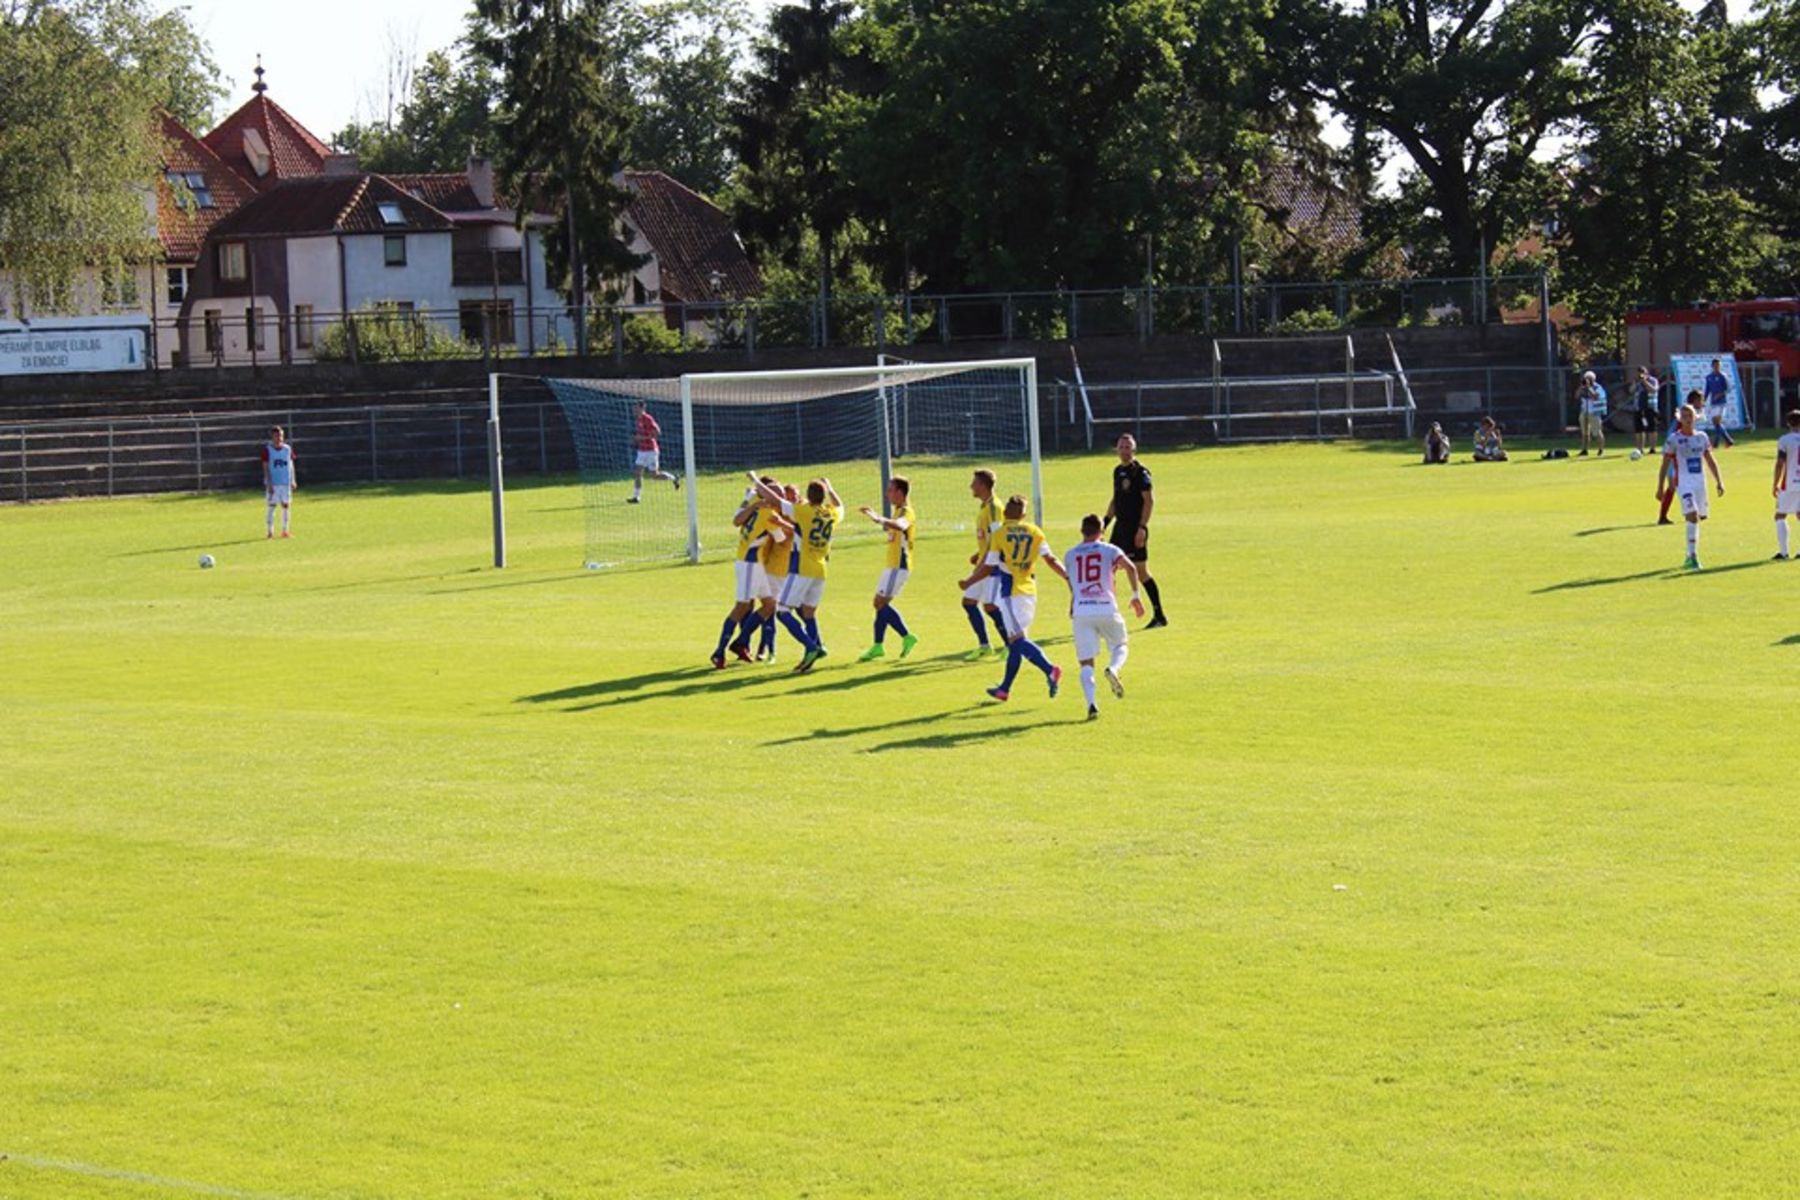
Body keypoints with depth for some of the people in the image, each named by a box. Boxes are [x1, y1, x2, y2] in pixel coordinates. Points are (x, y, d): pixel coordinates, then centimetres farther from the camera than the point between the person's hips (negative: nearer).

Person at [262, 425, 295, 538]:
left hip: (286, 483, 3)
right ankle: (269, 531, 4)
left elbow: (291, 465, 12)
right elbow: (266, 468, -6)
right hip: (273, 484, -3)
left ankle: (285, 530, 9)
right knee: (271, 506, -2)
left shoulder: (288, 449, 6)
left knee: (286, 505, 3)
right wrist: (269, 484, -12)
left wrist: (292, 481, 7)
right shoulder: (267, 450, -4)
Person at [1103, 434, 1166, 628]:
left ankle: (1159, 616, 3)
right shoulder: (1118, 471, 14)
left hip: (1135, 529, -8)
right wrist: (1105, 521, 15)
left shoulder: (1140, 471, -10)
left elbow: (1149, 500, -14)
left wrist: (1142, 527, -20)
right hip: (1121, 527, 8)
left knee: (1141, 571, -6)